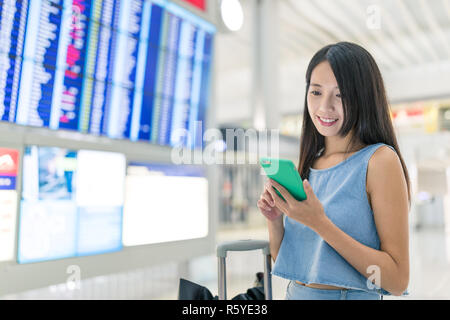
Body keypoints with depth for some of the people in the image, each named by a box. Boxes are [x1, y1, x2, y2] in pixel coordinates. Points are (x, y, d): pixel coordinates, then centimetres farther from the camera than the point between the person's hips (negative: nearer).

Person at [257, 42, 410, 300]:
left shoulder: (379, 160, -10)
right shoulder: (308, 163, 5)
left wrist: (319, 223, -20)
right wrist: (275, 219, -8)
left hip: (350, 294, -4)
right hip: (295, 293, 4)